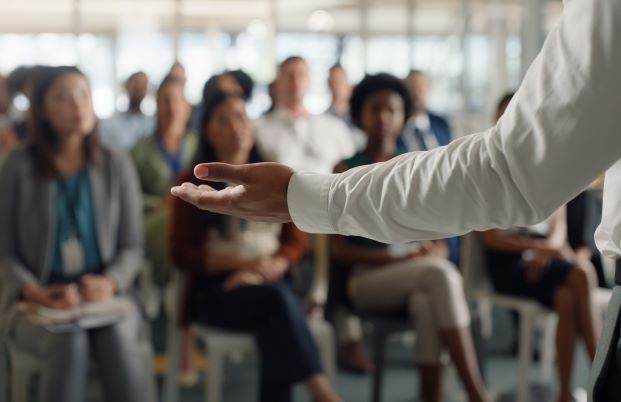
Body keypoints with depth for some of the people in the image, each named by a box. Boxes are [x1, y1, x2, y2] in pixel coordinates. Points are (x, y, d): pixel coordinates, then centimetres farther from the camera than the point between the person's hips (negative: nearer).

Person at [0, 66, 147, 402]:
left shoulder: (117, 166, 6)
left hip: (102, 295, 2)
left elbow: (132, 246, 7)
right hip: (35, 302, -1)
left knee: (117, 338, -32)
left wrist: (110, 282, -14)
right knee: (69, 342, -34)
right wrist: (35, 292, -17)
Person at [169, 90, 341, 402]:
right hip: (215, 289, -2)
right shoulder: (192, 184, 4)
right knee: (277, 298, -35)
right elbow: (181, 254, 0)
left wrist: (269, 269, -13)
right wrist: (241, 262, -15)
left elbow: (296, 241, 11)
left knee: (276, 325, -34)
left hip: (269, 284, 3)